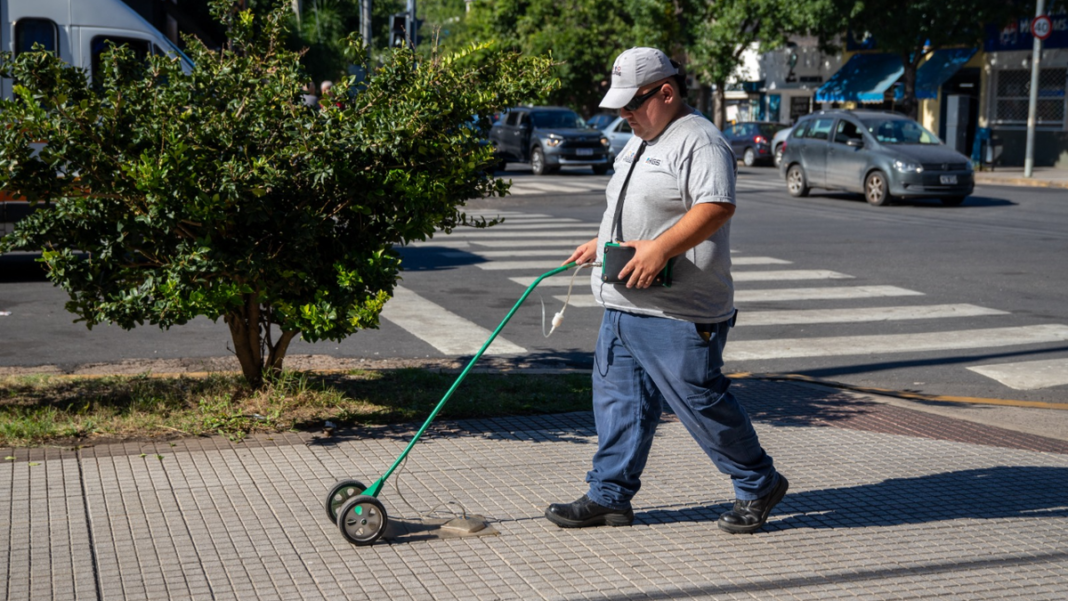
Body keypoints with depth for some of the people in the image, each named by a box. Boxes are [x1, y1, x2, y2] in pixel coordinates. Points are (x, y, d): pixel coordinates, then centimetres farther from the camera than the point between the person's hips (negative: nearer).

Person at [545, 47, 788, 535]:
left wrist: (661, 248, -33)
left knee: (699, 400, -3)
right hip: (623, 306, 10)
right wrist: (600, 245, 22)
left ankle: (758, 485, 15)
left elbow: (717, 206, -27)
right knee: (618, 399, 10)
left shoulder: (699, 141, -13)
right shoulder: (639, 142, 19)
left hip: (678, 313, -10)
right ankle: (610, 495, 19)